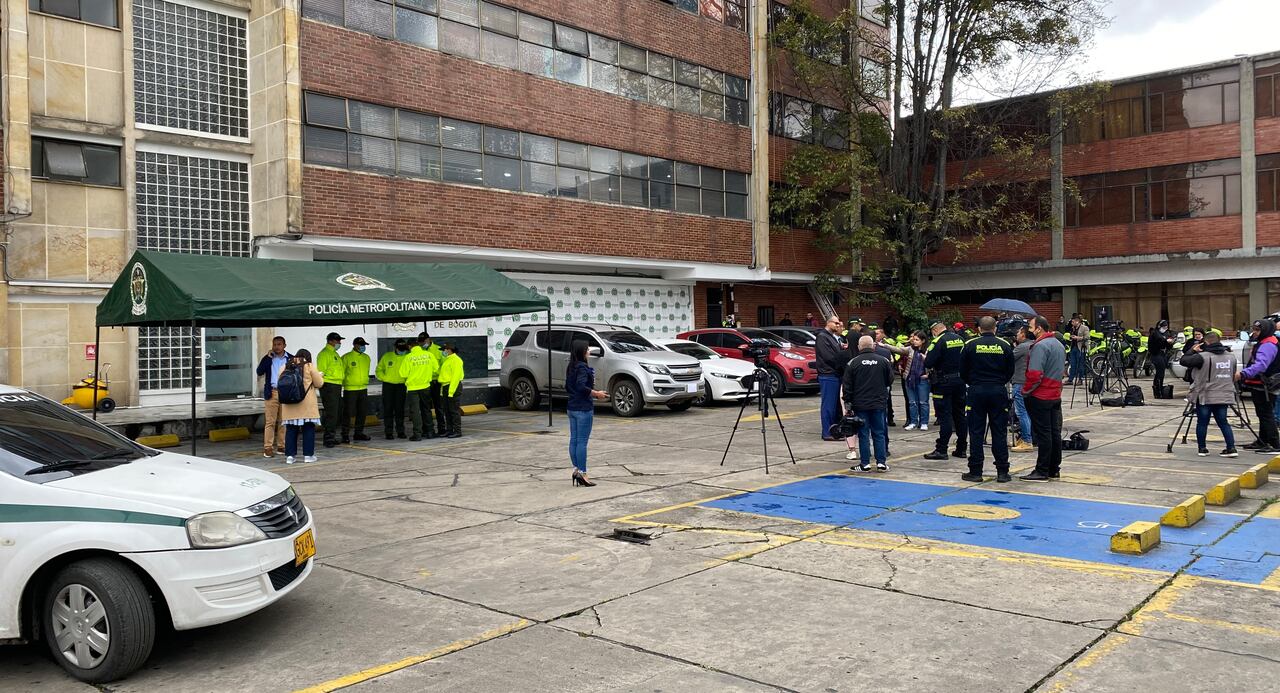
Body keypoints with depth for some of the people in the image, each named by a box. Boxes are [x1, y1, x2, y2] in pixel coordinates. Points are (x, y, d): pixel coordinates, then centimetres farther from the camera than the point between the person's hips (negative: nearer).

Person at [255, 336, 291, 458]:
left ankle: (281, 446, 13)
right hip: (272, 393, -1)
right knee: (270, 421, -4)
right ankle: (268, 448, -2)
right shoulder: (268, 358, 7)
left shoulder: (291, 358, 7)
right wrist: (268, 357, -10)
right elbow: (259, 372, -5)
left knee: (284, 421, 6)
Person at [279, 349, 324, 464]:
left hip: (289, 405, 3)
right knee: (308, 429, 6)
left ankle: (290, 455, 7)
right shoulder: (309, 367, -3)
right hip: (307, 405, -3)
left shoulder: (284, 367, 6)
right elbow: (319, 384, -1)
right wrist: (320, 375, 19)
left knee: (290, 429, 8)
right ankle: (308, 455, 7)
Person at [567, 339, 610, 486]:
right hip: (583, 408, -9)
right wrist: (597, 394, -15)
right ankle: (582, 473, -4)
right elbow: (581, 387, -25)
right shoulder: (582, 367, -16)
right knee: (582, 441, -6)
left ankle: (576, 469, 15)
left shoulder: (571, 367, 12)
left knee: (574, 440, 10)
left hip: (572, 408, 9)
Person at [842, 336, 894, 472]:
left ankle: (865, 464, 4)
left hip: (860, 404, -2)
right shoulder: (884, 361, -1)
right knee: (879, 433, 8)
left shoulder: (853, 362, -6)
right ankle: (881, 462, 8)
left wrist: (847, 402, 4)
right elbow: (890, 380, 9)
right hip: (879, 403, 2)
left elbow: (847, 385, -4)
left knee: (863, 434, 3)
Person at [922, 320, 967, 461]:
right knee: (960, 414, 12)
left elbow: (928, 363, -20)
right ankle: (962, 449, 18)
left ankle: (941, 450, -3)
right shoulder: (960, 339, 7)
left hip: (944, 382, -7)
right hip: (960, 380, 7)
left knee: (944, 416, -5)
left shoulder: (939, 341, -14)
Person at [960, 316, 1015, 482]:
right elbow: (1010, 371, 7)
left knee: (976, 432, 3)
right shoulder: (1005, 346, 1)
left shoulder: (970, 345, -3)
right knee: (1000, 432, 6)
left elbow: (962, 371, 2)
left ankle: (975, 472, 4)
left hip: (976, 391, -1)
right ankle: (1002, 472, 7)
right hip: (999, 391, 1)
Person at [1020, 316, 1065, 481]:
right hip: (1056, 395, 9)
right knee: (1055, 433, 12)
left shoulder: (1040, 346, -18)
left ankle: (1042, 471, -2)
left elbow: (1034, 374, -24)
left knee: (1043, 434, -5)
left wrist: (1025, 391, -11)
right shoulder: (1059, 344, 14)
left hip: (1040, 397, -9)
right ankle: (1054, 469, 19)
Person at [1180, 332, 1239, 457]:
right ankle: (1231, 448, 4)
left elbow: (1183, 361, -10)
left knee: (1202, 423, 6)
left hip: (1205, 397, -5)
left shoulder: (1203, 357, -15)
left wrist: (1193, 351, 2)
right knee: (1223, 422, 10)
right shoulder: (1231, 356, 5)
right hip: (1224, 396, 5)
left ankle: (1202, 448, 12)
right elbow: (1233, 375, 14)